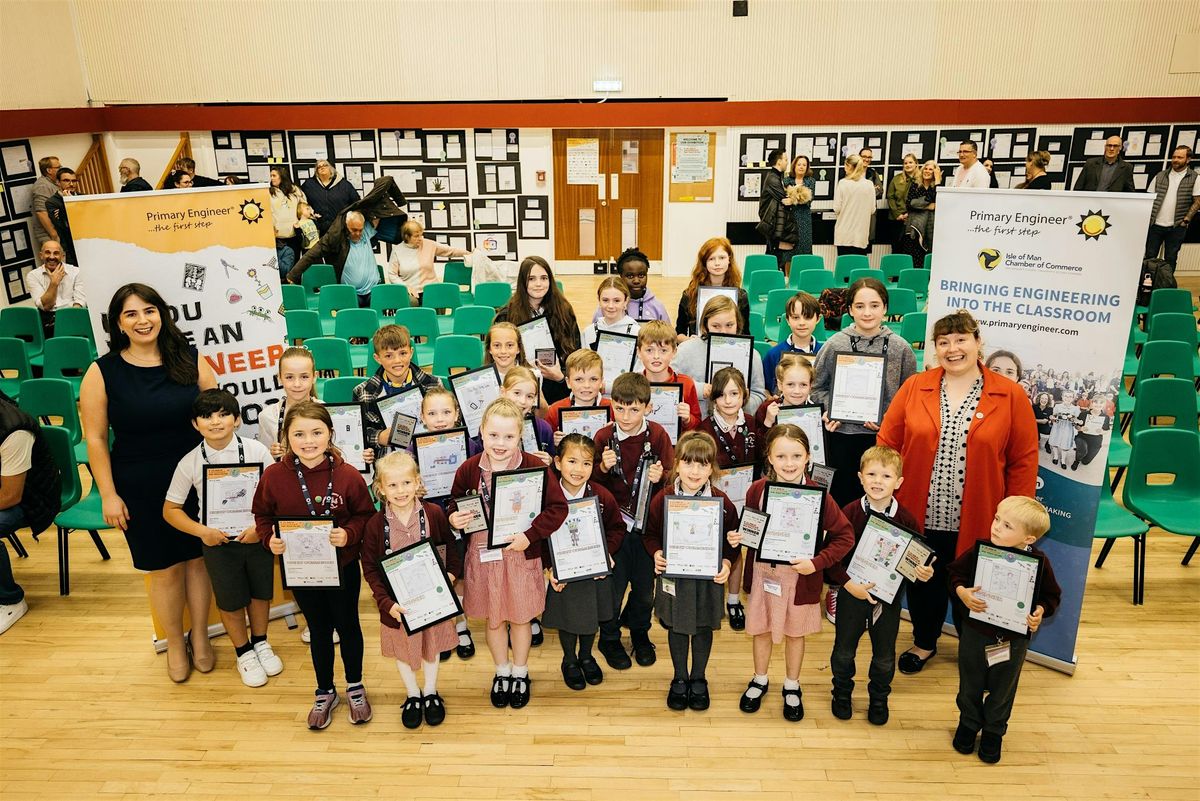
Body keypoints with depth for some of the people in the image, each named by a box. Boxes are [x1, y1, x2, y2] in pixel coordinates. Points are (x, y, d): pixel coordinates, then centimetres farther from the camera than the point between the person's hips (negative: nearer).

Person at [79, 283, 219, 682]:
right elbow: (96, 439, -4)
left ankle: (200, 636, 34)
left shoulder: (192, 361, -3)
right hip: (139, 490, -1)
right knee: (164, 568, 9)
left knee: (198, 558, 13)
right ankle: (175, 644, 32)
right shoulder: (102, 373, -7)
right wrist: (108, 495, -5)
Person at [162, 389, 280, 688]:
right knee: (231, 602, 12)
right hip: (218, 542, 0)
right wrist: (202, 531, -15)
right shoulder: (190, 463, -10)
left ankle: (261, 643, 43)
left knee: (261, 593, 17)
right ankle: (244, 652, 37)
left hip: (257, 537, 1)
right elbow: (171, 509, -2)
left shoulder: (256, 450, -12)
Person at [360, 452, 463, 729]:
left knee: (431, 644, 19)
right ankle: (413, 694, 43)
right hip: (397, 602, 0)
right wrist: (386, 602, -19)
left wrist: (451, 573, -17)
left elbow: (451, 547, -1)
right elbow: (370, 569, -10)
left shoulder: (433, 513, -15)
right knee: (402, 647, 19)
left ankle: (431, 692, 43)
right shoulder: (375, 524, -16)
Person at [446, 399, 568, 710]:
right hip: (483, 555, 2)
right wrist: (454, 518, -16)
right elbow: (455, 503, 6)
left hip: (522, 554, -2)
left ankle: (520, 673, 39)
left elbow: (558, 507, -12)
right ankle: (502, 672, 40)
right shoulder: (469, 469, -9)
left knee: (520, 617, 16)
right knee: (493, 619, 17)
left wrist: (530, 535, -20)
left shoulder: (534, 466, -15)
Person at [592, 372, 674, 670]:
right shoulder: (603, 437, -9)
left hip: (647, 523, 1)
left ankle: (639, 632, 42)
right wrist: (603, 469, -21)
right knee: (613, 584, 10)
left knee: (645, 584, 16)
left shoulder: (657, 435, -8)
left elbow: (672, 474, 0)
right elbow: (593, 484, -1)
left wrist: (660, 476, -20)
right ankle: (609, 638, 33)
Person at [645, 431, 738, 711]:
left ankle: (699, 678, 38)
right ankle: (679, 678, 37)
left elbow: (732, 540, -1)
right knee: (676, 627, 16)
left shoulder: (722, 502, -11)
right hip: (673, 576, 0)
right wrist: (656, 554, -16)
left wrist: (726, 562, -16)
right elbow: (651, 534, 1)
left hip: (708, 578, 0)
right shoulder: (662, 499, -11)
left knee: (703, 627, 16)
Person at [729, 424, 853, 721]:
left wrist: (817, 562, -22)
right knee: (761, 629, 19)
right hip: (763, 572, 2)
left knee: (795, 632, 18)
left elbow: (845, 536, -12)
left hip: (800, 576, -2)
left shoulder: (818, 495, -19)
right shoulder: (757, 490, -12)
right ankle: (760, 680, 43)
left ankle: (792, 686, 41)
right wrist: (737, 538, -16)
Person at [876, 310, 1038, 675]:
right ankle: (924, 642, 43)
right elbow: (886, 443, 1)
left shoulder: (1011, 396, -4)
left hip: (976, 521, -1)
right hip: (919, 517, 1)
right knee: (923, 583, 17)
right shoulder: (914, 388, -1)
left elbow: (1024, 461, -3)